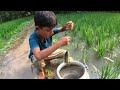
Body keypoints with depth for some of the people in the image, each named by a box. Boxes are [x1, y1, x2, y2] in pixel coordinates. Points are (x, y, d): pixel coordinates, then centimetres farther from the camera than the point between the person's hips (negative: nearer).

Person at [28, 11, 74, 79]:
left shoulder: (48, 31, -26)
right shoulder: (33, 38, -41)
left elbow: (60, 29, -8)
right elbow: (39, 56, -59)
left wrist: (65, 27, -34)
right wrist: (59, 44, -59)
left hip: (48, 52, 5)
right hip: (36, 56, -4)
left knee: (65, 53, -3)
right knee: (38, 60, -39)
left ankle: (48, 60, 19)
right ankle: (40, 70, 0)